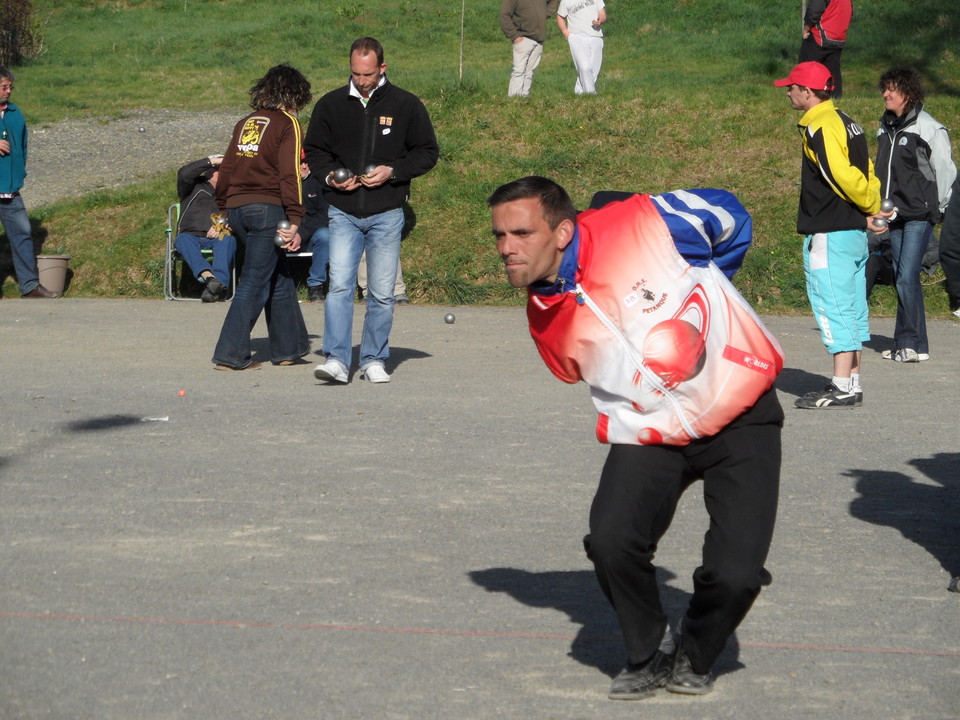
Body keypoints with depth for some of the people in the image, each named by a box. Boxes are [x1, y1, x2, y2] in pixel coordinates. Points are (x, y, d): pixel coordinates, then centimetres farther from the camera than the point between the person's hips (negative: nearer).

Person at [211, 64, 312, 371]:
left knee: (280, 277, 18)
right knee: (255, 282, -3)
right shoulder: (287, 124, -4)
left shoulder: (246, 123, 15)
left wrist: (223, 206, 25)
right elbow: (290, 175, -13)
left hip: (237, 208, 7)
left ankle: (288, 348, 24)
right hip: (267, 207, -7)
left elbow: (227, 167, 16)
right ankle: (230, 354, -6)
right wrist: (294, 222, -16)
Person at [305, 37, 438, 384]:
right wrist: (330, 175, -5)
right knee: (339, 285, -11)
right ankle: (337, 359, -13)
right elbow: (314, 150, 16)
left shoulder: (406, 105, 2)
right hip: (343, 212, 1)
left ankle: (374, 359, 15)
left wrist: (392, 172, -9)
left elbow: (428, 152, 6)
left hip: (387, 215, -1)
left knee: (382, 293, 3)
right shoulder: (331, 105, 6)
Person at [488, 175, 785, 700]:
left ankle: (695, 658, 17)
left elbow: (729, 215, -3)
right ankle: (649, 655, 7)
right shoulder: (546, 323, -4)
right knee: (611, 543, -22)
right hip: (652, 433, 3)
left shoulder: (644, 223, -21)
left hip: (741, 417, -3)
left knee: (735, 575, -16)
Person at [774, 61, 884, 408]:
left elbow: (844, 176, -21)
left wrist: (871, 207, -7)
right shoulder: (845, 122, 16)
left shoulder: (819, 126, -14)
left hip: (829, 234, -10)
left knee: (833, 307, -8)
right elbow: (866, 173, 13)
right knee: (851, 309, 11)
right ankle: (851, 383, 15)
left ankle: (842, 387, -9)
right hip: (855, 231, 10)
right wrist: (872, 210, 3)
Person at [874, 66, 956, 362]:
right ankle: (907, 344, 10)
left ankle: (913, 344, -11)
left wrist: (936, 208, -1)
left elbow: (945, 171, -5)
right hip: (894, 216, 7)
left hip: (919, 216, -7)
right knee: (901, 278, 6)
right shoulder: (885, 127, 13)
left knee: (907, 277, -14)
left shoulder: (929, 129, -8)